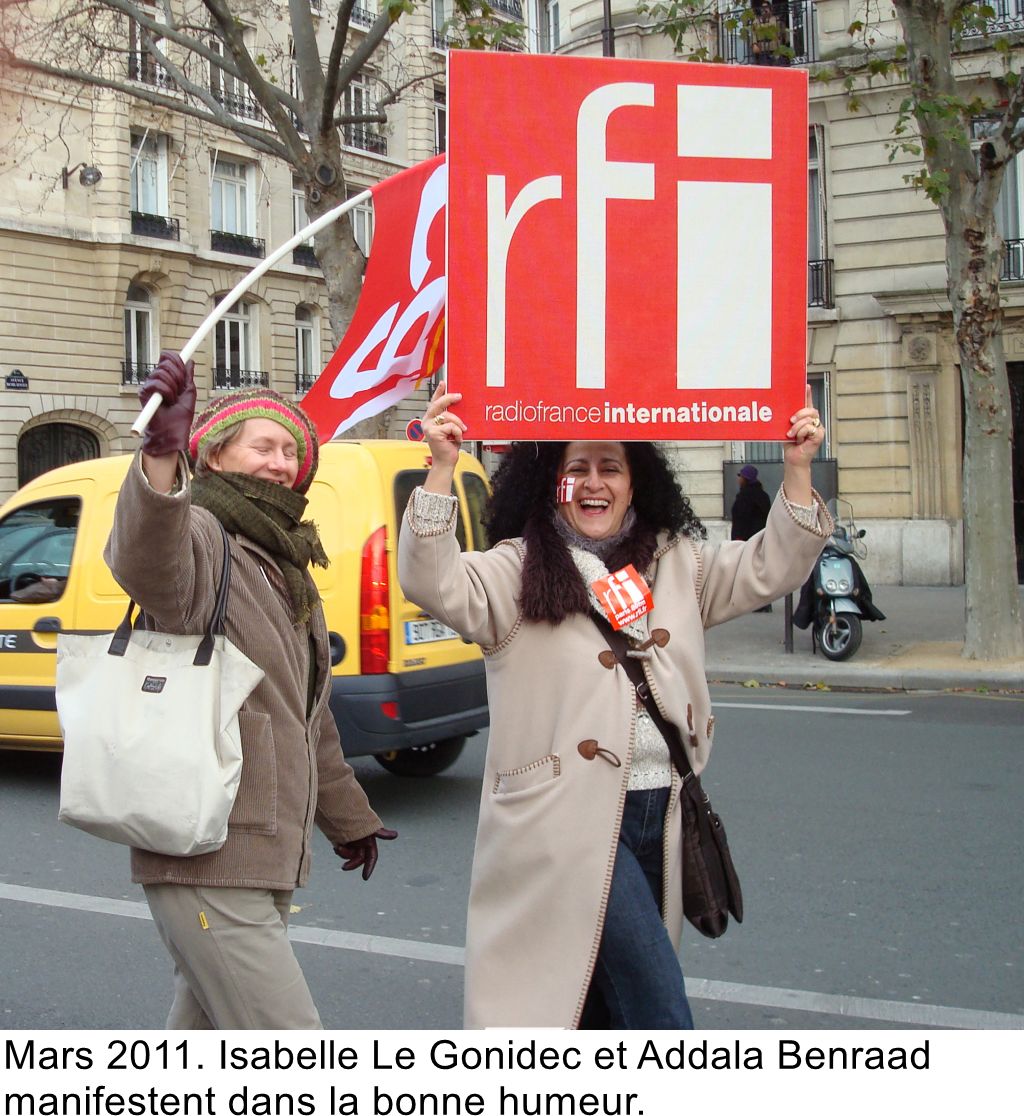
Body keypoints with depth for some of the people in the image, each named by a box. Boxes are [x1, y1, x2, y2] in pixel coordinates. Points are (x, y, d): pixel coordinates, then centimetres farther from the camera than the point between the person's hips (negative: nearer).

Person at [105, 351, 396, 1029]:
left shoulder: (283, 565, 19)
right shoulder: (203, 535, -10)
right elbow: (148, 567, -38)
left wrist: (348, 817, 34)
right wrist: (161, 453, -54)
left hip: (268, 858, 10)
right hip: (209, 859, -10)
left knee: (206, 1026, 20)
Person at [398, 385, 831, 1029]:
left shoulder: (677, 564, 13)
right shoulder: (518, 571, -2)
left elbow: (771, 569, 10)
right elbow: (434, 583, -17)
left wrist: (798, 470, -3)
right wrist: (442, 468, -27)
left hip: (662, 816, 6)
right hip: (573, 821, -6)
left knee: (605, 1003, 17)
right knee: (661, 1010, -12)